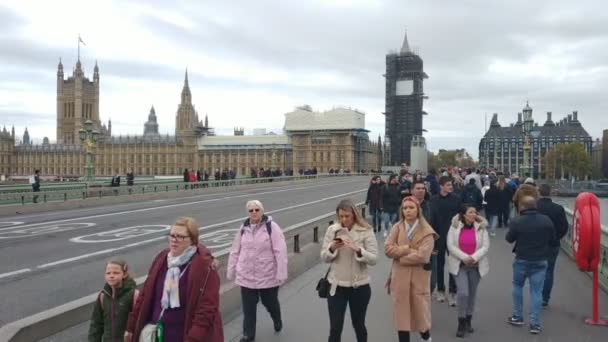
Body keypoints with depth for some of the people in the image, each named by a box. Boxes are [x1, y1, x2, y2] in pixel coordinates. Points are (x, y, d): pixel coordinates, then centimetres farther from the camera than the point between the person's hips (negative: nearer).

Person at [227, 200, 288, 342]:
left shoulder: (272, 227, -13)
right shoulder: (244, 228, 2)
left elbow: (280, 251, -16)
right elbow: (235, 251, 8)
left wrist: (281, 274, -18)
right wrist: (231, 271, 10)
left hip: (268, 276, -3)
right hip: (246, 276, 3)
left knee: (270, 303, 17)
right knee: (248, 307, 8)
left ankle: (277, 321, 48)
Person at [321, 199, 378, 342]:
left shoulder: (366, 231, -9)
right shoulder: (332, 230, -2)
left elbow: (373, 259, -11)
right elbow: (324, 257, 1)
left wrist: (358, 249, -27)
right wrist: (332, 248, -19)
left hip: (359, 286, -1)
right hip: (337, 286, 1)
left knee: (358, 325, 17)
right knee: (335, 328, 2)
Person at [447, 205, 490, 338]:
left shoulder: (481, 227, -1)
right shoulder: (454, 227, -5)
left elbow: (485, 246, -6)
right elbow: (451, 245, -9)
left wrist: (474, 258, -19)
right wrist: (464, 257, -19)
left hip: (476, 266, 2)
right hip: (459, 265, -2)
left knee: (472, 293, 12)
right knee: (463, 293, -13)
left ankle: (468, 321, 29)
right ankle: (461, 323, 2)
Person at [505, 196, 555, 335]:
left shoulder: (517, 221, -17)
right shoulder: (546, 220, -8)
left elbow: (509, 239, -5)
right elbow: (552, 238, 5)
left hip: (522, 260, -1)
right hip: (541, 261, 2)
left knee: (517, 286, 19)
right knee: (536, 291, 5)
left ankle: (517, 317, 25)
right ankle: (535, 323, 4)